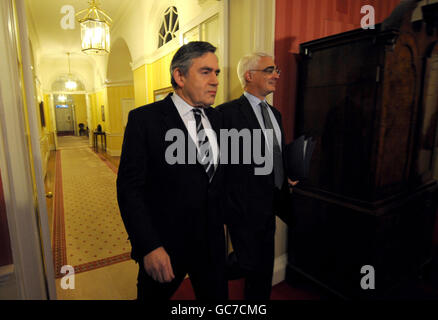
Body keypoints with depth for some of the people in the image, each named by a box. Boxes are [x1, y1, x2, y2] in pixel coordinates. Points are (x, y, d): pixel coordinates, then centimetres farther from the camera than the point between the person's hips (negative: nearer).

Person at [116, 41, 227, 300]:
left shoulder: (217, 118, 3)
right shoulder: (144, 119, -14)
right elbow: (130, 188, -16)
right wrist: (149, 246, -20)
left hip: (212, 240, 4)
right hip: (164, 244, -3)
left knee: (217, 296, 20)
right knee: (153, 294, 22)